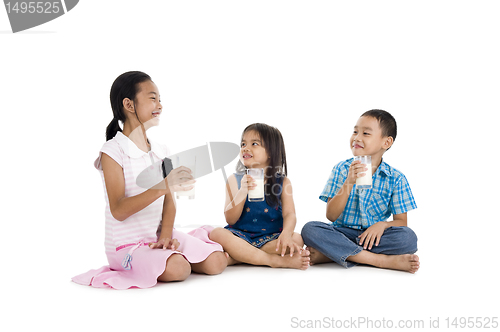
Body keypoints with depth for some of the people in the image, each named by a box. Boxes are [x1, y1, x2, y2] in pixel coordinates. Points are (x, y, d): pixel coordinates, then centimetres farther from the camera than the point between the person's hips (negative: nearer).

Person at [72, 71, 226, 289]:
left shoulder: (160, 151, 9)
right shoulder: (113, 152, -13)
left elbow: (169, 201, 6)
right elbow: (118, 211, -22)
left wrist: (166, 236, -13)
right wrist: (162, 187, -34)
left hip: (158, 236, 6)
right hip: (127, 244, -6)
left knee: (216, 262, -9)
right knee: (177, 270, -30)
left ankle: (168, 254, 10)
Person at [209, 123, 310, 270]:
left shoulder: (283, 182, 5)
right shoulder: (235, 180, 4)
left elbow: (289, 214, -8)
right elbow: (230, 219, -4)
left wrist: (286, 233, -32)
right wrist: (242, 192, -21)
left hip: (270, 239, 1)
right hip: (241, 236, 0)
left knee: (297, 239, -29)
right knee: (216, 234, -30)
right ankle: (277, 260, -31)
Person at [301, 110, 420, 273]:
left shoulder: (395, 179, 2)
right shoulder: (342, 169, 2)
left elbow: (401, 222, 3)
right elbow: (331, 216, -6)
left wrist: (383, 224, -20)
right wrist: (349, 183, -19)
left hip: (373, 236, 0)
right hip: (342, 233, 0)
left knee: (408, 238, -29)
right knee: (310, 229, -29)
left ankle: (328, 254, -27)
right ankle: (383, 260, -29)